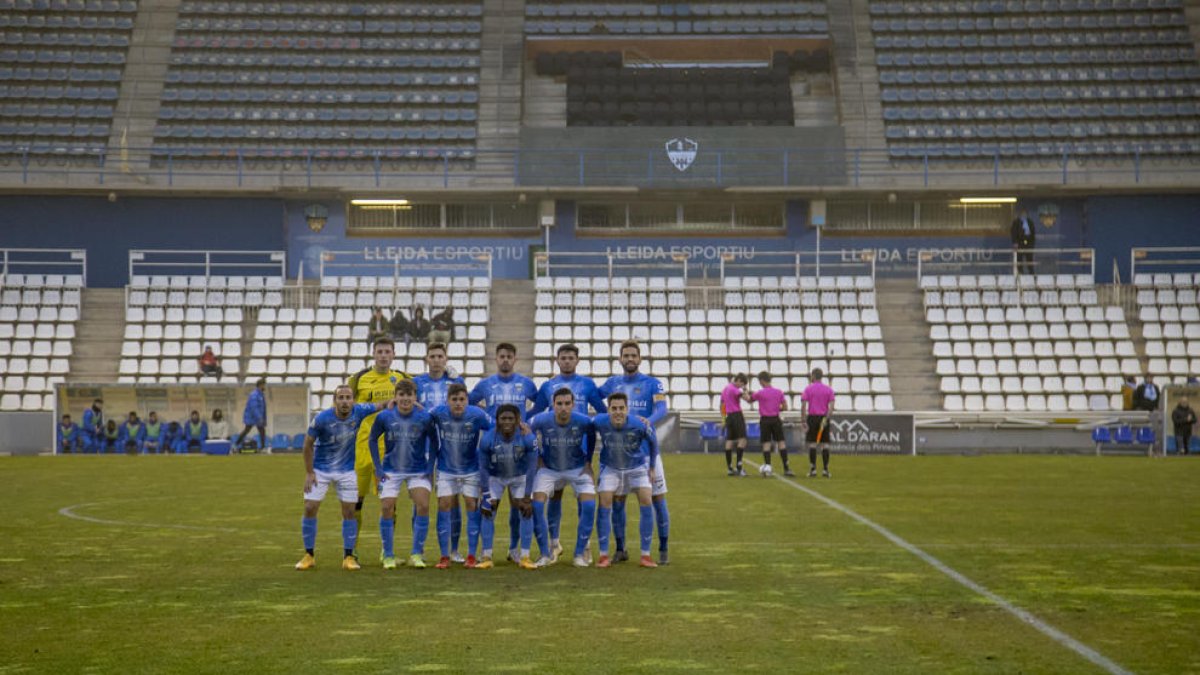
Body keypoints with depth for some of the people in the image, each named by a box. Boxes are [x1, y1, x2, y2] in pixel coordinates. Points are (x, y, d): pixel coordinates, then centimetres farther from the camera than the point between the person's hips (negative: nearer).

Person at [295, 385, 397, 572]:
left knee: (349, 511, 0)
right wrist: (309, 472, -10)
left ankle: (348, 557, 10)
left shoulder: (359, 412, -15)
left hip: (347, 471, 2)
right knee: (310, 509, -6)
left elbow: (379, 405, 2)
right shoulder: (322, 418, -20)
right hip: (320, 470, -2)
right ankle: (309, 555, 9)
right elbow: (308, 444, -10)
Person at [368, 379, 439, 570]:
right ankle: (388, 556, 9)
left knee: (423, 506, -15)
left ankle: (416, 554, -1)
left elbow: (434, 441, 1)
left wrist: (430, 467, -5)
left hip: (418, 471, -1)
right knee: (386, 508, -8)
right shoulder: (384, 417, -11)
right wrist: (378, 467, -2)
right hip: (391, 471, 1)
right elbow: (372, 440, 3)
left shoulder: (425, 418, -13)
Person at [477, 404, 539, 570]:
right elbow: (483, 468, -15)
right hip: (495, 477, 0)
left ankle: (524, 557, -1)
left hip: (520, 477, 0)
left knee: (527, 511, -9)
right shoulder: (487, 439, -29)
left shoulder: (528, 438, -30)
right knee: (487, 512, -8)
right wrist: (486, 494, -14)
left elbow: (531, 468, -19)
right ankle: (486, 557, 0)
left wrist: (527, 496, -17)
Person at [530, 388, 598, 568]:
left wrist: (588, 462, 1)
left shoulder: (583, 421, -23)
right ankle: (546, 555, -1)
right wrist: (538, 458, 0)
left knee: (589, 505, -18)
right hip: (548, 469, 1)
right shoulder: (541, 420, -23)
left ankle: (580, 554, 0)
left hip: (578, 469, 0)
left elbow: (591, 436, 2)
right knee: (536, 505, -16)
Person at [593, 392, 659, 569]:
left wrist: (652, 467, 2)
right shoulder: (599, 422, -26)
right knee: (604, 503, -13)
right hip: (610, 468, 1)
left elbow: (653, 441, -7)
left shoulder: (640, 425, -29)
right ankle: (603, 555, 0)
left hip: (637, 466, 0)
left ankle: (646, 555, -4)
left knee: (646, 501, -15)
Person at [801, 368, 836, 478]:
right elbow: (831, 406, -5)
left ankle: (813, 470, -1)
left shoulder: (808, 389, -1)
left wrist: (804, 422, -5)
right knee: (825, 444, 4)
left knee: (812, 444, 1)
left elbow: (803, 406, -7)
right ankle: (825, 469, 3)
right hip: (824, 418, 2)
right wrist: (826, 418, -7)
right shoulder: (828, 389, 6)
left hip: (812, 418, -2)